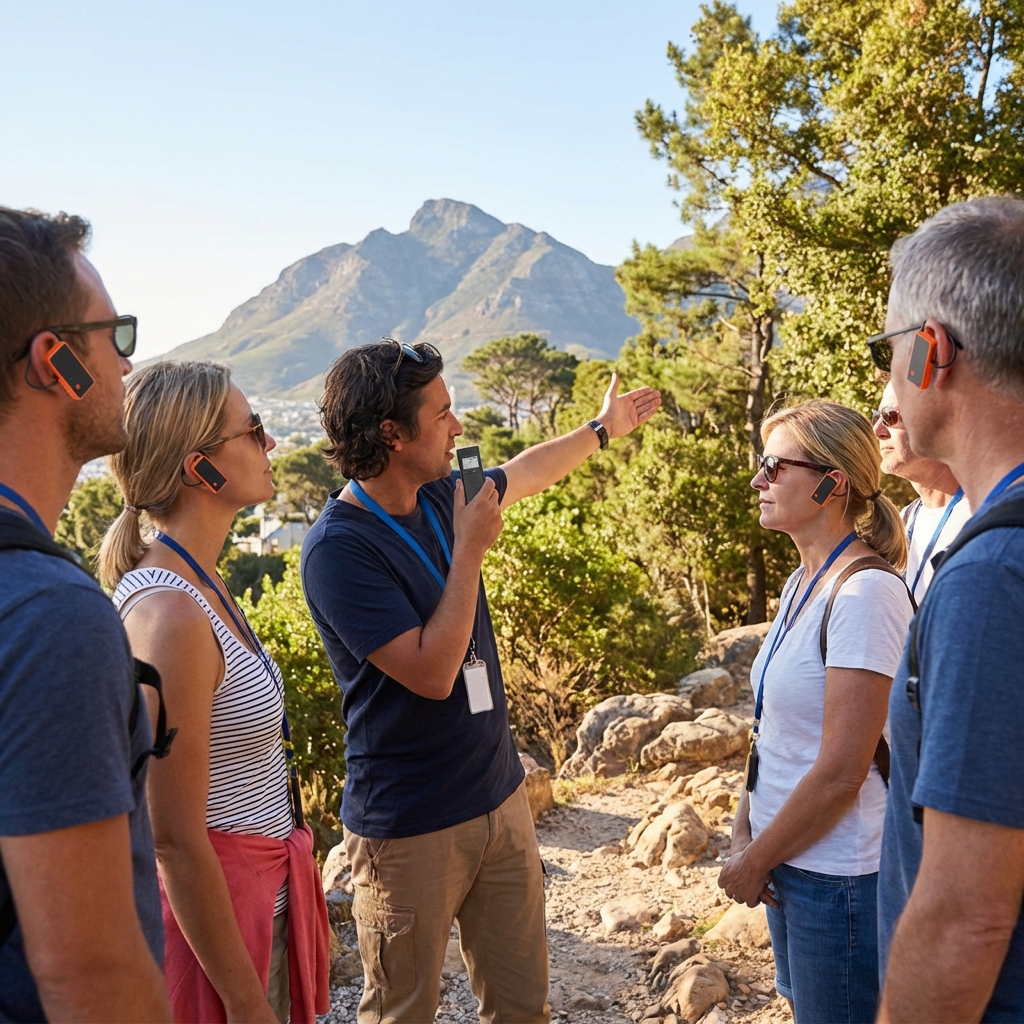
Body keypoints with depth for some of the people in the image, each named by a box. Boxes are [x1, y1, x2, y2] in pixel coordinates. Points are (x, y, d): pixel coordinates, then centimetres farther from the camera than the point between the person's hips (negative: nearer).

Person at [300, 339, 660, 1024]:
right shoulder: (338, 548, -22)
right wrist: (469, 550, -19)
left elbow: (525, 474, 24)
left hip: (501, 800, 7)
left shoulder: (440, 496, 2)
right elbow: (432, 672, -25)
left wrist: (603, 429, 37)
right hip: (410, 830, -7)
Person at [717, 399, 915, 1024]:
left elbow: (841, 774, -23)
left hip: (840, 879, -8)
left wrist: (753, 863, -12)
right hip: (791, 864, 8)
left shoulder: (866, 592, -23)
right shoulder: (802, 584, 6)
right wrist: (746, 835, 0)